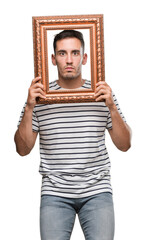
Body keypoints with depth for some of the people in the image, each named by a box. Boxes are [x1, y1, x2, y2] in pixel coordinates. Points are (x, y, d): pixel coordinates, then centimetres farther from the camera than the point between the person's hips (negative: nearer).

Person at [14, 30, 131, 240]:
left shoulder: (103, 95, 4)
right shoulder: (40, 97, 3)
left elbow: (124, 145, 2)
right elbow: (23, 149, 1)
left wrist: (111, 107, -11)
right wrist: (29, 108, -11)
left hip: (97, 191, 0)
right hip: (55, 193, 0)